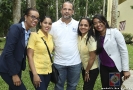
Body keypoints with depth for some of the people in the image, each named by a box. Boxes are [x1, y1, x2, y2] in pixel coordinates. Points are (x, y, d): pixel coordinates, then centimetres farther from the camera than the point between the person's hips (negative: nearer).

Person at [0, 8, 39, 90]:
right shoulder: (16, 28, -19)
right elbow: (8, 52, -23)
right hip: (8, 69, -8)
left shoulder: (29, 32, 5)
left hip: (17, 67, 8)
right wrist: (14, 74, -20)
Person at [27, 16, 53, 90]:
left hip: (48, 71, 6)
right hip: (37, 71, -5)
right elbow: (30, 56, -13)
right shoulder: (34, 35, -11)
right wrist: (35, 74, -18)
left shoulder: (50, 37, 5)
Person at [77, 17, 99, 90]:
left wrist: (87, 71, -11)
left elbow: (92, 57, -20)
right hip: (84, 68, 6)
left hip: (92, 69, -6)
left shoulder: (90, 39, -22)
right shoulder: (78, 37, -3)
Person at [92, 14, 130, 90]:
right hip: (104, 68, 4)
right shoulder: (96, 36, 3)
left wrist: (126, 69, -13)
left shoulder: (115, 32, -11)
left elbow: (124, 50, -12)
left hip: (116, 67, -4)